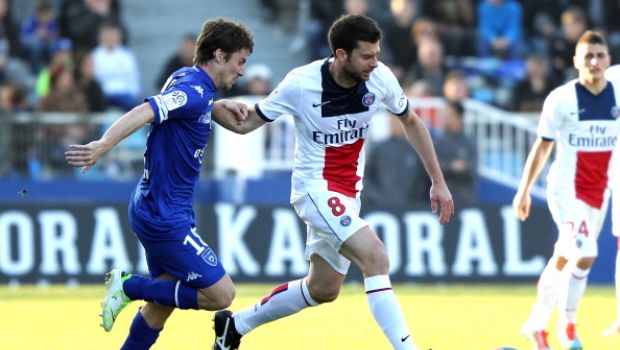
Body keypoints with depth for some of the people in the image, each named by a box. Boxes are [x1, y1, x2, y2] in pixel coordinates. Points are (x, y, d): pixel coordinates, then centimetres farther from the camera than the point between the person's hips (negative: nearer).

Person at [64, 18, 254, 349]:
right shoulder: (194, 91, -19)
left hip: (155, 209, 10)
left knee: (162, 302, 15)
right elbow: (144, 112, -35)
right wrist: (103, 145, -48)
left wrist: (220, 105, 21)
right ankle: (130, 286, -1)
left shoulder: (184, 77, 9)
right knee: (220, 294, -7)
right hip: (166, 218, -10)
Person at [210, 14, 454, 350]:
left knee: (323, 289, 16)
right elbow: (247, 122, -9)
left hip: (348, 194, 6)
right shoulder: (301, 83, -20)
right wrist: (210, 106, -31)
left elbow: (411, 123, 8)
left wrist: (438, 181, 8)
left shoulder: (380, 77, -10)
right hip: (315, 187, -6)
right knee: (375, 257, -27)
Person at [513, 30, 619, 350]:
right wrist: (524, 189, 0)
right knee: (585, 255, -20)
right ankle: (568, 323, -2)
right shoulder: (561, 99, -11)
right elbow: (543, 145, -3)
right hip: (566, 188, -5)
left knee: (562, 260, 12)